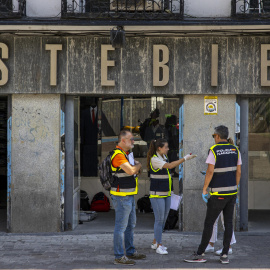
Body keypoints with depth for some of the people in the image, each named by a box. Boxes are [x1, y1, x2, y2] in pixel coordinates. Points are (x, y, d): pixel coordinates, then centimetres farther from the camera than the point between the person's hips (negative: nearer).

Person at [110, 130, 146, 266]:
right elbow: (130, 171, -26)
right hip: (121, 196, -11)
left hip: (129, 196, 11)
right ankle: (119, 257, -3)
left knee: (130, 225, 18)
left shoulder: (126, 154, 16)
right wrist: (138, 165, -5)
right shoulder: (118, 155, -18)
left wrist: (135, 166, -2)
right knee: (121, 226, -7)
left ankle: (130, 252, 29)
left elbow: (134, 170, 21)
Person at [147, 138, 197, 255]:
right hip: (157, 194, -8)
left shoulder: (164, 157, 10)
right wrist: (185, 158, -26)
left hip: (166, 193, 8)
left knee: (164, 219, 10)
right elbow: (169, 166, -27)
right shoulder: (154, 159, -16)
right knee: (159, 219, -7)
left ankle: (155, 243, 20)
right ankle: (159, 246, -1)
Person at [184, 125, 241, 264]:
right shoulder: (235, 150, 6)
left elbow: (210, 171, -17)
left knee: (209, 223, 0)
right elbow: (238, 172, 7)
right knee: (228, 223, 6)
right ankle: (224, 255, 6)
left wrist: (204, 190, -10)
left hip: (218, 194, -5)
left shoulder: (214, 150, -11)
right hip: (232, 192, 5)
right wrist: (235, 189, 16)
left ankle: (199, 254, 3)